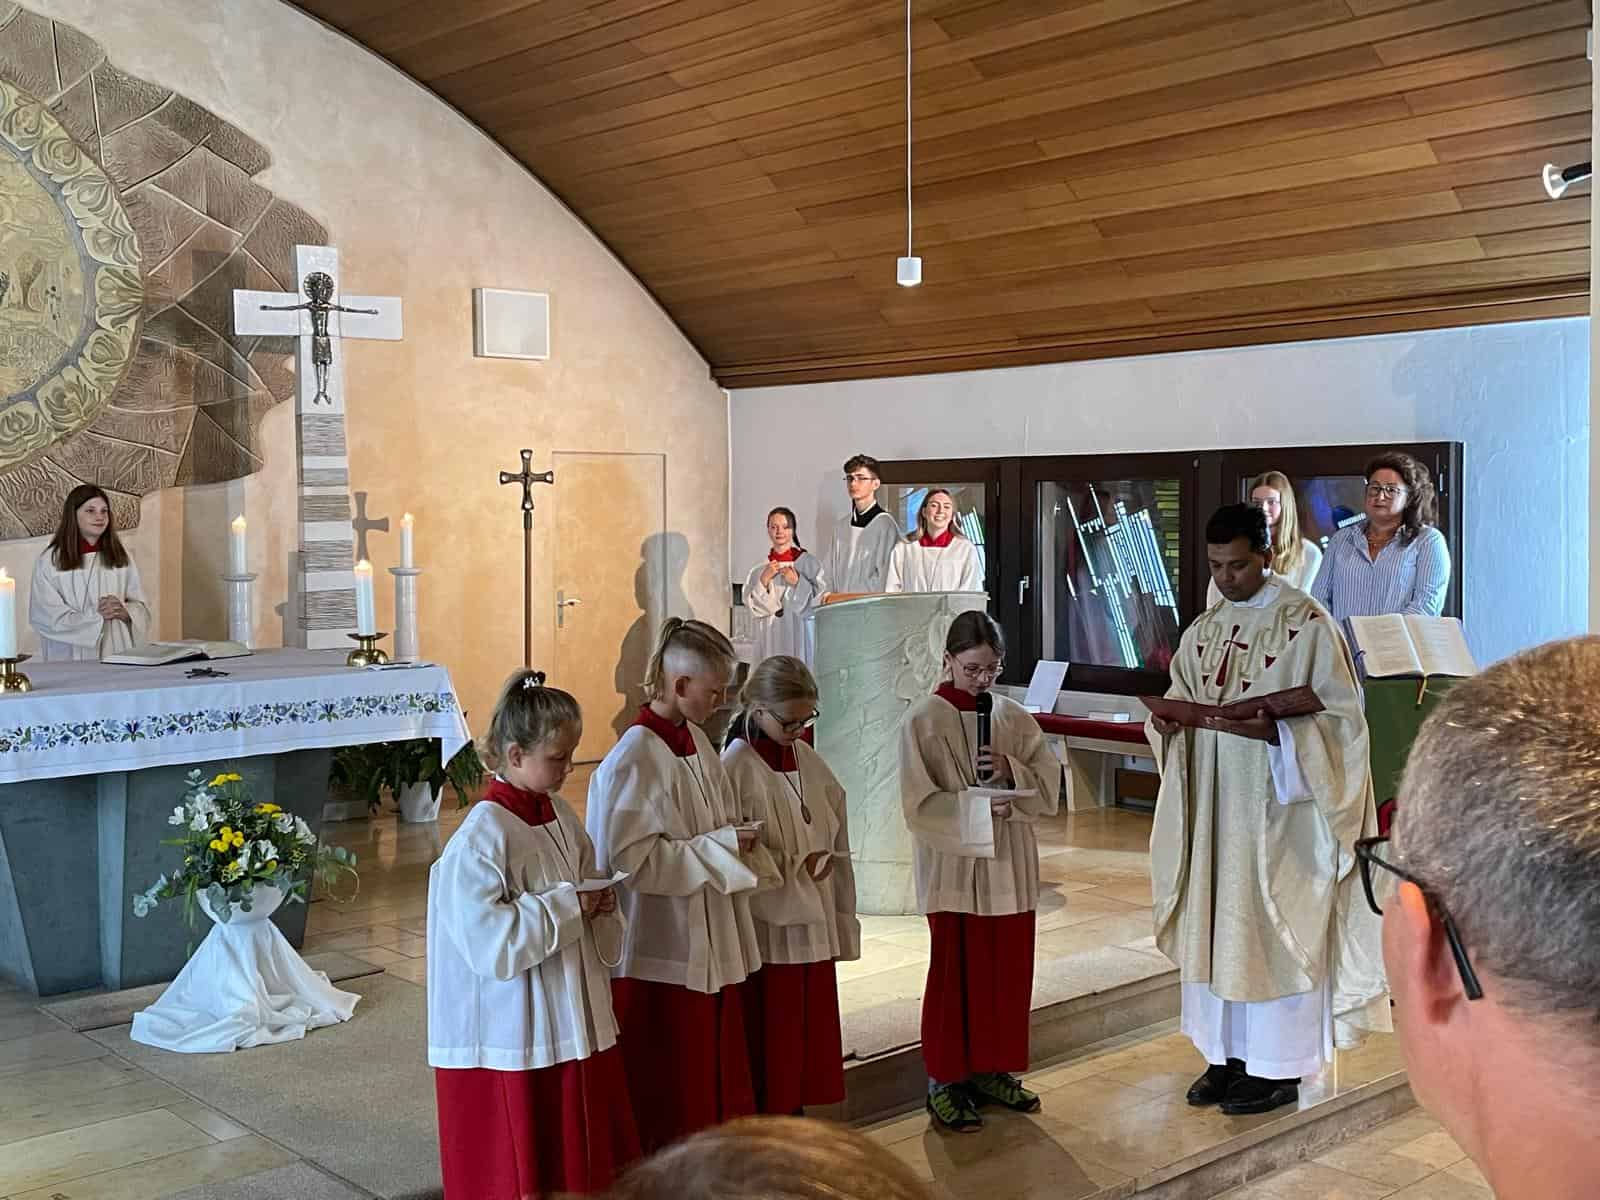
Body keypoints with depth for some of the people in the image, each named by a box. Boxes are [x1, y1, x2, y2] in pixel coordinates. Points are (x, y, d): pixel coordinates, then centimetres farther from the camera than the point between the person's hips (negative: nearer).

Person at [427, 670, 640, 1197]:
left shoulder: (560, 814, 5)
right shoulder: (482, 836, -18)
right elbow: (489, 942, -23)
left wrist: (600, 906, -6)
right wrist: (565, 904, -21)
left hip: (575, 1025, 8)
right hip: (511, 1039, -7)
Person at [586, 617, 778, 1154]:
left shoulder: (696, 739, 6)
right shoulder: (635, 758, -19)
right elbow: (633, 859, -22)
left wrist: (737, 842, -1)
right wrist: (721, 846, -19)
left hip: (711, 947, 8)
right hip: (663, 956, -8)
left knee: (716, 1079, 17)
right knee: (670, 1100, 4)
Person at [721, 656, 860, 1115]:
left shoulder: (808, 760, 6)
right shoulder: (737, 767, -13)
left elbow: (836, 847, 10)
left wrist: (842, 918, 10)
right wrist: (795, 867, -20)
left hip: (814, 927, 6)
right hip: (767, 930, -6)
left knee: (810, 1035, 14)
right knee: (770, 1044, 4)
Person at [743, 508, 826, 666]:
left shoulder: (809, 562, 2)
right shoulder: (759, 570, 9)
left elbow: (820, 600, -1)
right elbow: (750, 604, 4)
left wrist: (797, 582, -14)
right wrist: (764, 580, -8)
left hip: (799, 636, -2)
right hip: (770, 638, 2)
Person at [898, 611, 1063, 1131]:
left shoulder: (1013, 717, 5)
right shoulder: (924, 721, -8)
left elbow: (1049, 785, 3)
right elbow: (920, 805, -13)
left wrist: (1010, 772, -15)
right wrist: (978, 806, -23)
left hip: (1011, 871, 5)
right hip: (955, 870, -5)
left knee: (1007, 972, 11)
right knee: (956, 976, 3)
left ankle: (990, 1069, 27)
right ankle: (944, 1080, 16)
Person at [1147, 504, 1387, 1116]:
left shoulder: (1306, 622, -9)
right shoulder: (1202, 631, 11)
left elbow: (1339, 715, -13)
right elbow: (1180, 699, 16)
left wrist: (1272, 731, -27)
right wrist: (1167, 719, -7)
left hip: (1278, 805, -6)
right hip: (1214, 801, 6)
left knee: (1272, 923, 0)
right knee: (1216, 922, 11)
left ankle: (1278, 1066, 13)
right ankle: (1228, 1054, 24)